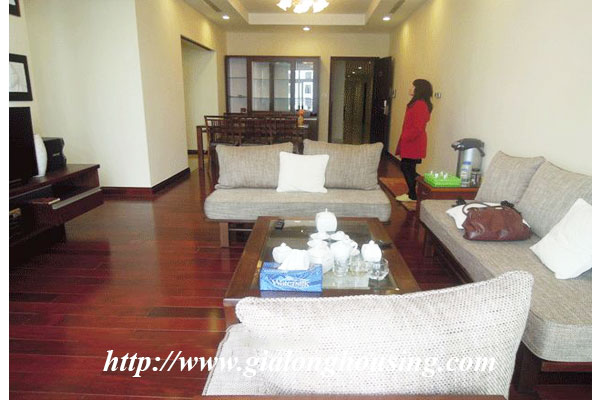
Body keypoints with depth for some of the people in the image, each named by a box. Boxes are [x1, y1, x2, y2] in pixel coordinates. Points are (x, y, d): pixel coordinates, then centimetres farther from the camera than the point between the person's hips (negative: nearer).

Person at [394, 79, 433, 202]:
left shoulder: (420, 105, -18)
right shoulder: (418, 103, 15)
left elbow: (417, 128, -24)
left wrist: (405, 138, -17)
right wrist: (405, 137, 17)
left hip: (413, 143, -10)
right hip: (412, 143, 10)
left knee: (407, 167, -3)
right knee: (406, 167, 14)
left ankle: (412, 196, 6)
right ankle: (412, 193, 23)